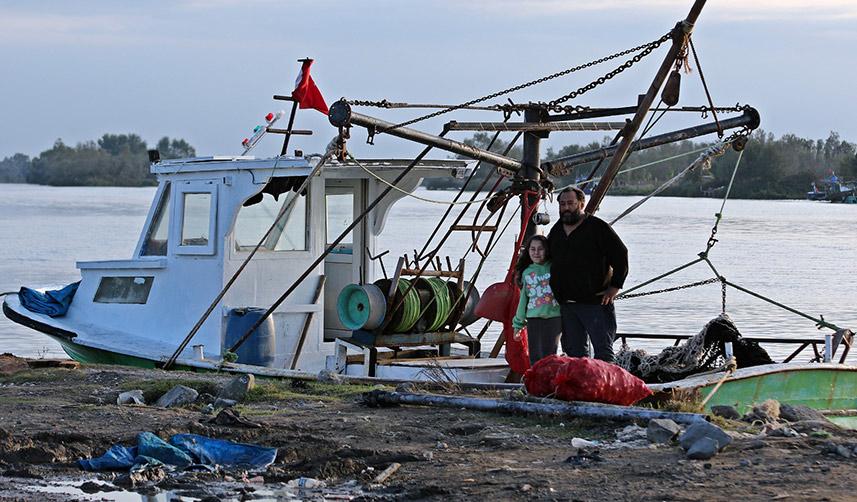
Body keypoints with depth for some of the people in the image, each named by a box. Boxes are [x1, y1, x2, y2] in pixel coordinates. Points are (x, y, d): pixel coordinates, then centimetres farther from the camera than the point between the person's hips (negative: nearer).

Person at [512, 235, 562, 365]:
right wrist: (518, 322, 19)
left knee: (548, 355, -6)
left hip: (554, 316, -3)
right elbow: (523, 298, 17)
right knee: (534, 357, 3)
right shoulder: (526, 272, 10)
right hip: (533, 318, 3)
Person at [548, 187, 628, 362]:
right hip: (566, 305, 7)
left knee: (603, 351, -7)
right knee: (574, 352, 9)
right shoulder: (557, 231, 15)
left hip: (596, 302, -7)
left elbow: (621, 255, -8)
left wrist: (615, 286, -12)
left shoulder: (598, 227, -6)